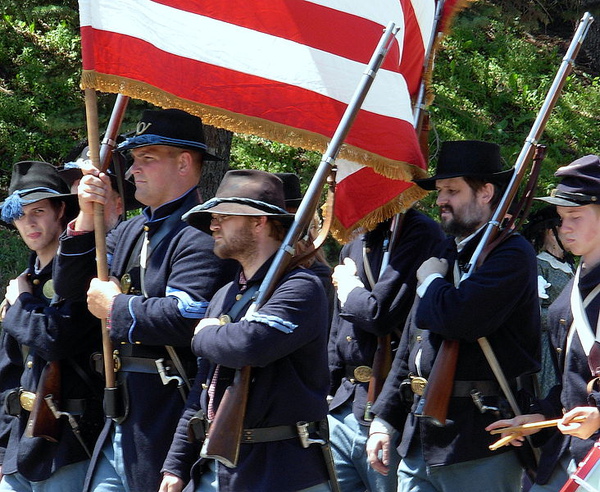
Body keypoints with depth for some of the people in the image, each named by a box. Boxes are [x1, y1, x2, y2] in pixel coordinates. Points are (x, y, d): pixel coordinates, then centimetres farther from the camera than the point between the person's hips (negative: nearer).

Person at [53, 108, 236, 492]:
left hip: (169, 422, -9)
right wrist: (87, 218, 1)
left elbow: (185, 320, -27)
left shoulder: (201, 234, -15)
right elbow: (72, 287, 14)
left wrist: (115, 306, -12)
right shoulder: (131, 231, 16)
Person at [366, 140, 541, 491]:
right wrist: (384, 420, 15)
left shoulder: (512, 254, -9)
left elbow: (458, 318, -25)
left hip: (480, 440, -8)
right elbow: (409, 349, 21)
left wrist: (430, 279, -5)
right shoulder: (444, 254, 18)